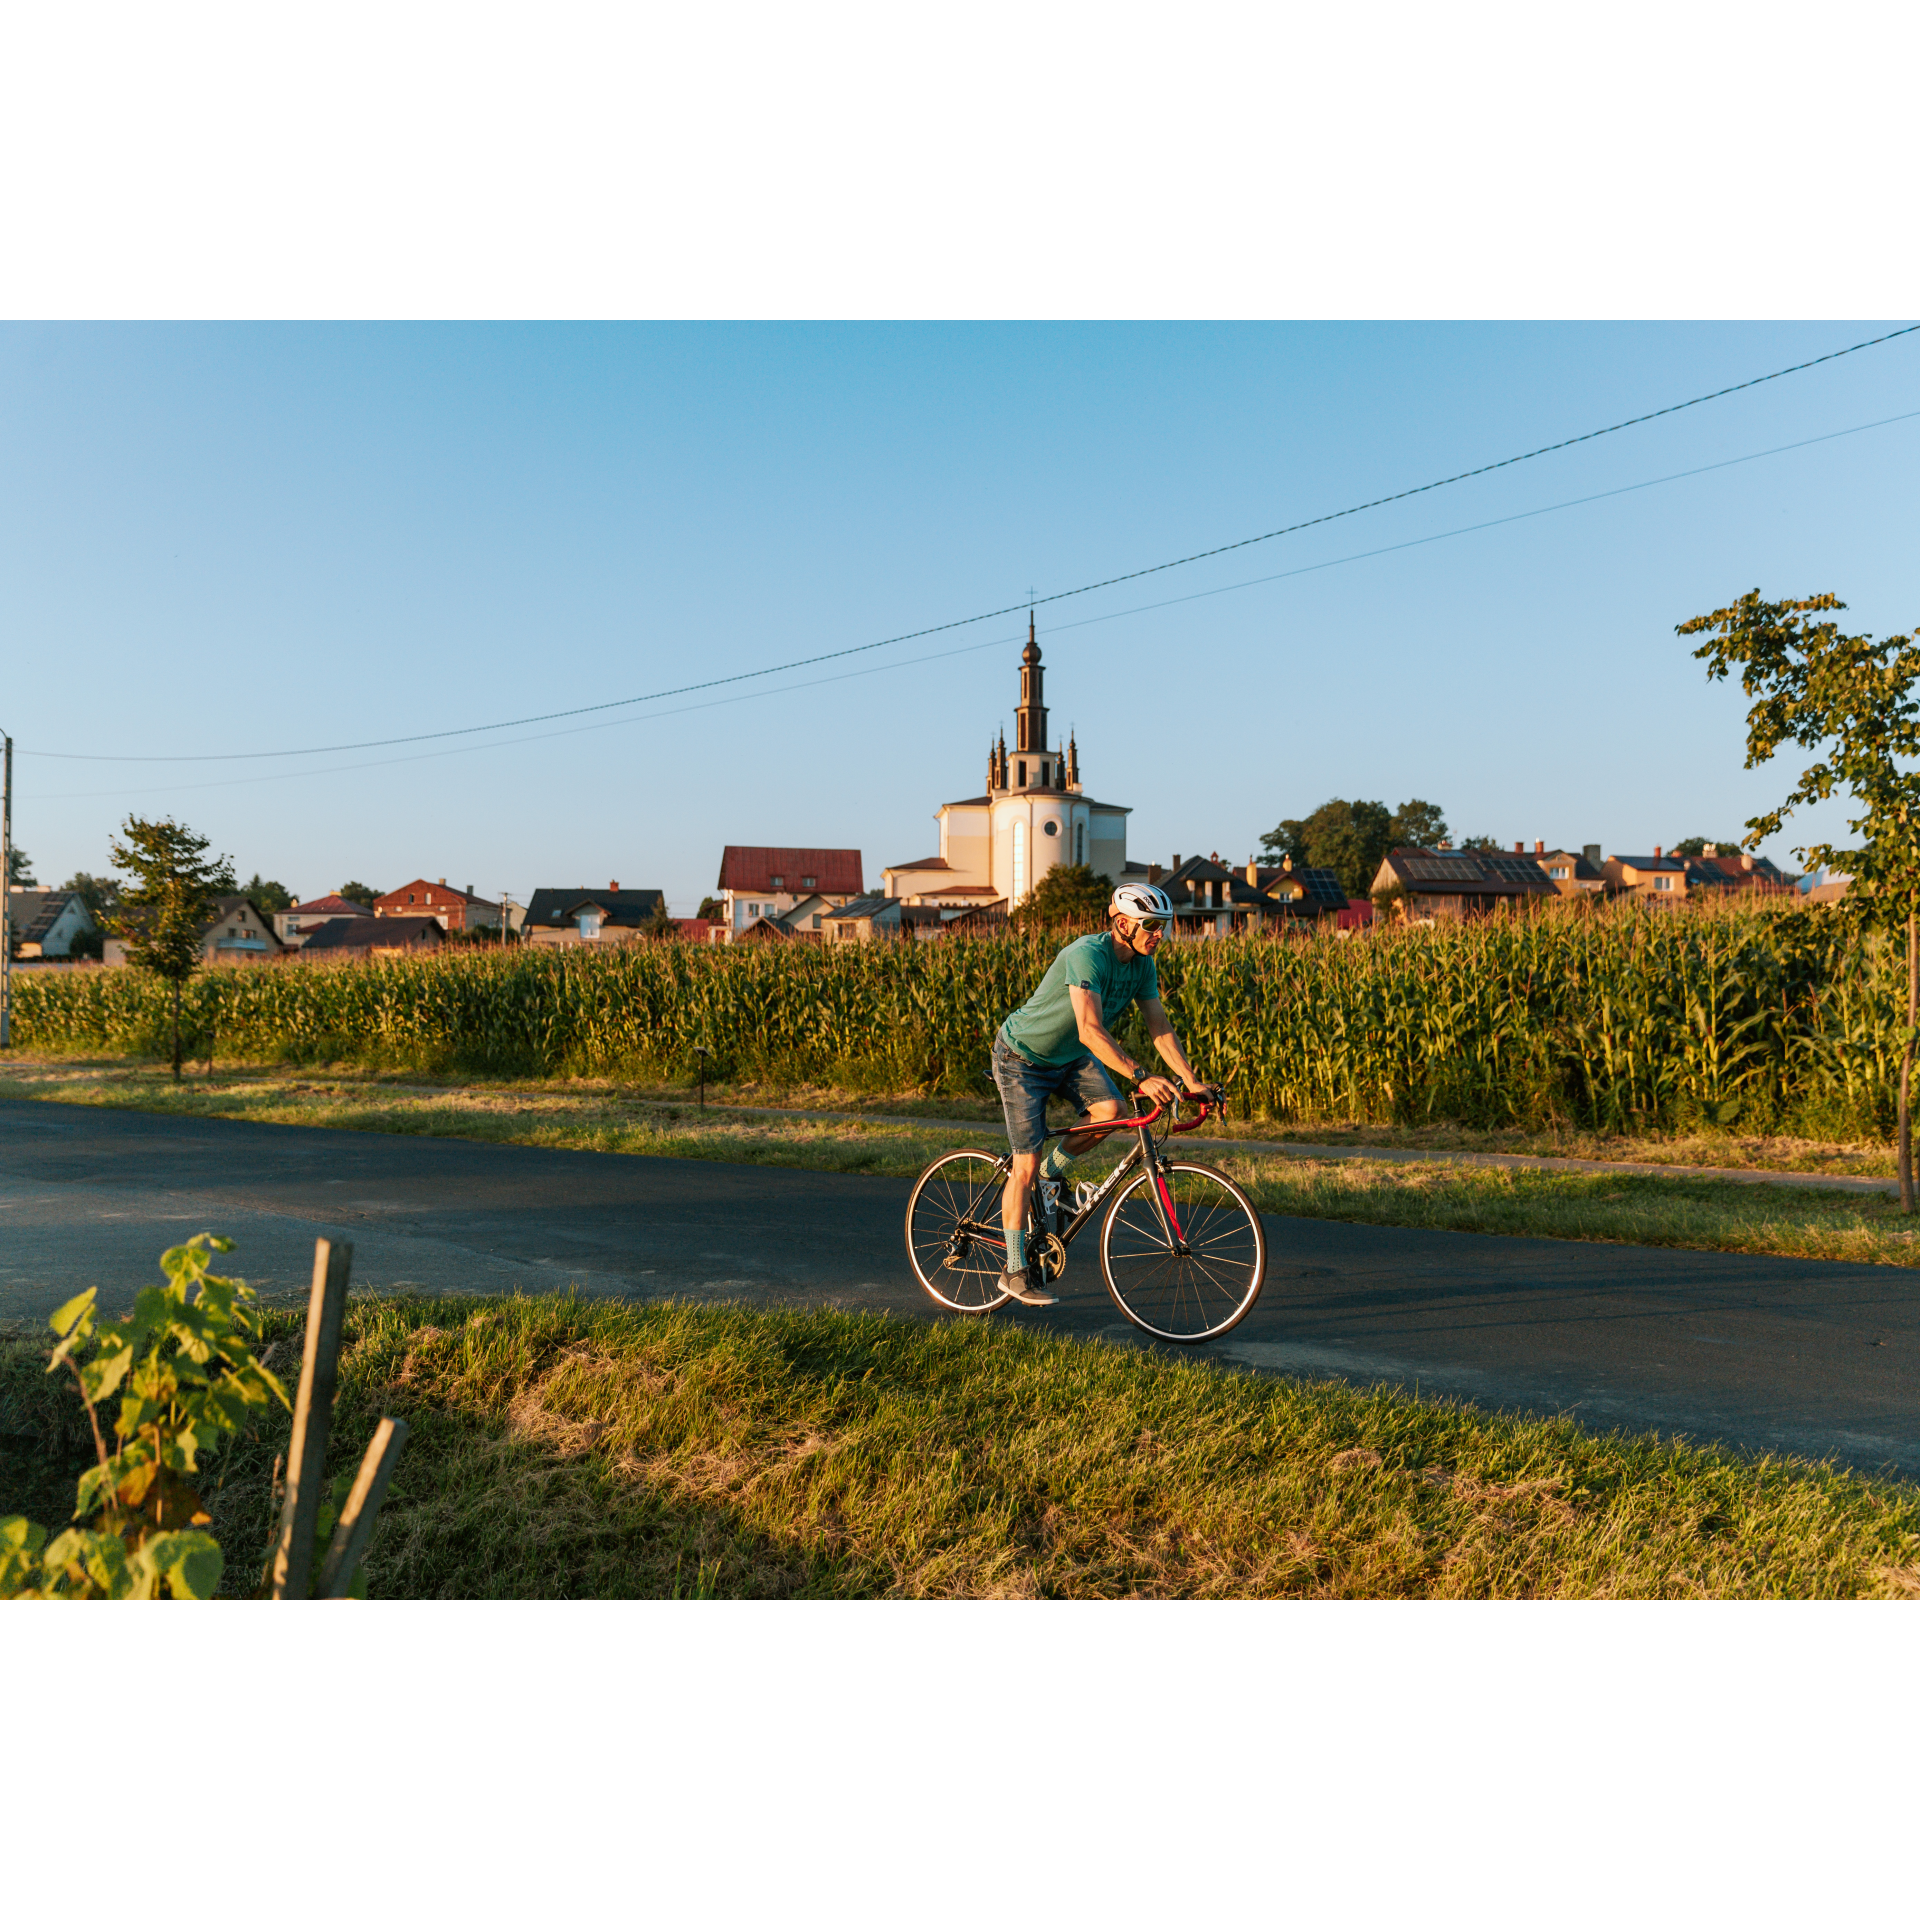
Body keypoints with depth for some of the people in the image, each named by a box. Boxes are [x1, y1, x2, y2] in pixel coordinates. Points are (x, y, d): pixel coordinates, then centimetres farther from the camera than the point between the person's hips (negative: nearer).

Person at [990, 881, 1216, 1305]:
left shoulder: (1141, 964, -8)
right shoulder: (1087, 954, -33)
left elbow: (1160, 1026, -6)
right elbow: (1091, 1031, -41)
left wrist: (1192, 1081, -14)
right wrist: (1140, 1077, -48)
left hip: (1070, 1056, 7)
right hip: (1023, 1055, -7)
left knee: (1109, 1111, -21)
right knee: (1026, 1165, -7)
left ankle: (1053, 1173, 8)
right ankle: (1015, 1271, 7)